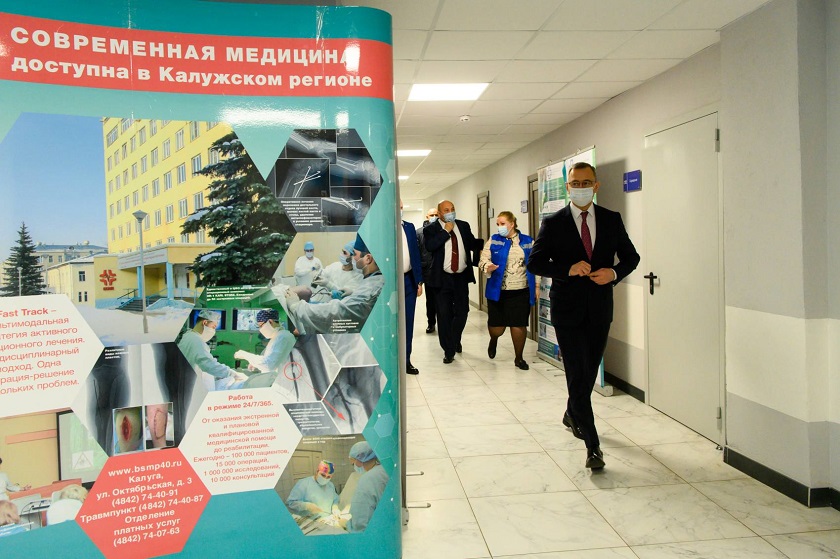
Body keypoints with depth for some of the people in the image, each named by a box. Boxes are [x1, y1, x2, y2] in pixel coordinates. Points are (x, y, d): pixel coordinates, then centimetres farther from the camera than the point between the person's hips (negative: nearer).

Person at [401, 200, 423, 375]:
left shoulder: (409, 227, 9)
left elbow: (416, 254, 10)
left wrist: (419, 281, 7)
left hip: (408, 281, 4)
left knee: (408, 323, 10)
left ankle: (406, 361, 20)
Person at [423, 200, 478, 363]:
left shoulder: (464, 226, 9)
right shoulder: (431, 229, -4)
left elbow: (472, 245, 10)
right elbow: (429, 246, -21)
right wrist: (446, 231, -18)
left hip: (461, 277, 4)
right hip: (442, 278, -3)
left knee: (462, 312, 11)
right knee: (444, 315, 1)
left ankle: (455, 341, 37)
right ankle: (449, 350, 13)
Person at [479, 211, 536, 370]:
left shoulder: (528, 242, 5)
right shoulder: (494, 241, 4)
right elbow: (483, 259, -2)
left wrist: (536, 286, 4)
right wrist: (487, 267, -24)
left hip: (521, 292, 0)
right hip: (497, 291, 0)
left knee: (519, 326, 1)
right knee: (496, 327, 2)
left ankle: (519, 358, 20)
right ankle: (493, 340, 39)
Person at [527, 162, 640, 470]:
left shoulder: (612, 220, 5)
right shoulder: (553, 223, -3)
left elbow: (631, 257, 10)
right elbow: (534, 263, -6)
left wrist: (613, 272, -11)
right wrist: (568, 269, -21)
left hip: (600, 309, 4)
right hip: (567, 309, -3)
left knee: (590, 372, 17)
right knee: (578, 376, -6)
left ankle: (572, 415, 45)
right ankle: (592, 445, 0)